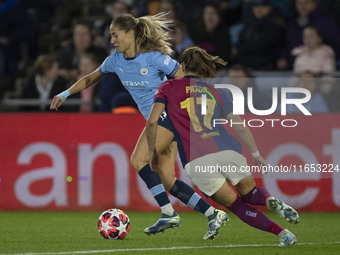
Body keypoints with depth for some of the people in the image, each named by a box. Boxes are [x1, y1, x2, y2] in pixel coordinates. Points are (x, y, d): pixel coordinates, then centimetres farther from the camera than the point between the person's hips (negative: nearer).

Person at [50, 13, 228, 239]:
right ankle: (214, 214, 3)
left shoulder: (154, 57, -15)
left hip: (168, 112, -7)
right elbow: (91, 78, 21)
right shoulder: (116, 60, 6)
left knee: (138, 159, -19)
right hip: (155, 118, 7)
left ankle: (168, 214, -17)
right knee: (167, 180, -1)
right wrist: (66, 93, 15)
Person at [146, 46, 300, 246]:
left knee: (236, 205, 7)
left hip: (196, 161, -2)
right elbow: (240, 126, 15)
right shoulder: (216, 91, 21)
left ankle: (281, 232, -14)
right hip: (228, 151, 2)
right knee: (250, 192, 20)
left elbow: (152, 120, 2)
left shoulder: (168, 88, 15)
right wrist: (256, 155, 23)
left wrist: (153, 151, 15)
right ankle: (270, 201, -17)